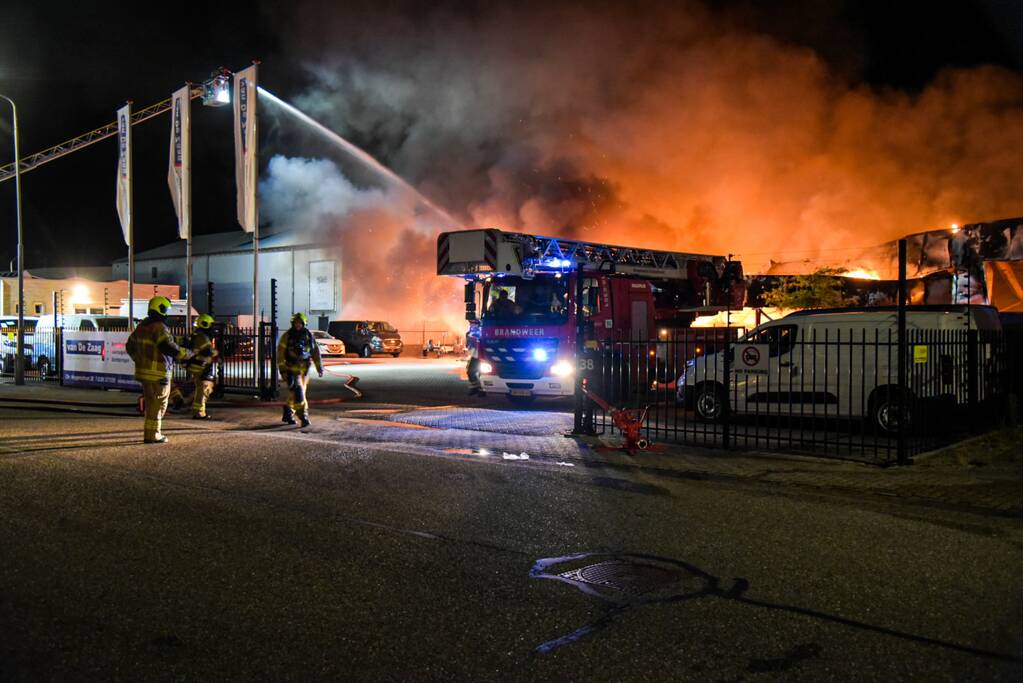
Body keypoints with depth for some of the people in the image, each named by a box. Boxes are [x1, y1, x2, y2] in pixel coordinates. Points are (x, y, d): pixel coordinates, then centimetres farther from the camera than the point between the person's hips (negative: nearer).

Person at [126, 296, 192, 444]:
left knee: (151, 403, 17)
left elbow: (130, 346, 21)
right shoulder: (159, 328, -16)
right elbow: (170, 347, -25)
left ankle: (150, 433, 21)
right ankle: (152, 435, 3)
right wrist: (188, 354, -12)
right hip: (158, 373, -9)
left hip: (144, 371, 9)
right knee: (158, 404, 0)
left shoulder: (142, 327, 12)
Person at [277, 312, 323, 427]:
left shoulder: (308, 336, 5)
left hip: (304, 369, 4)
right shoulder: (287, 336, -5)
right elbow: (280, 353, -6)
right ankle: (303, 417, -16)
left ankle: (287, 415, 28)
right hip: (292, 369, -4)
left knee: (294, 393, 13)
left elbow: (315, 351, 8)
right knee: (298, 392, -15)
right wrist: (282, 369, -13)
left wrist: (319, 367, 3)